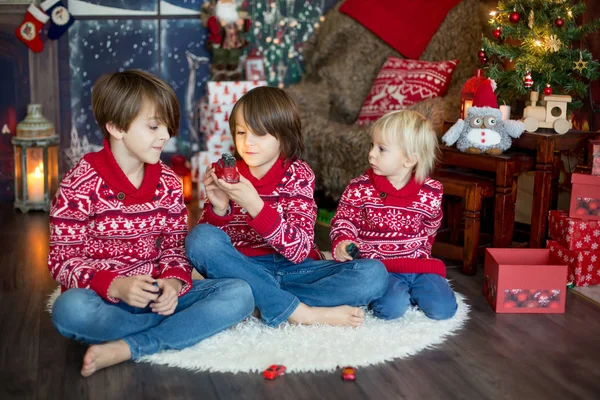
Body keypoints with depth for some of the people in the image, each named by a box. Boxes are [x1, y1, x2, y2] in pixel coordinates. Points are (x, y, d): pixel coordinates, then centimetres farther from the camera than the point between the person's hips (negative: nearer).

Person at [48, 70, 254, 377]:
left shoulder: (168, 183, 4)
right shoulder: (81, 184, -9)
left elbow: (174, 247, 7)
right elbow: (62, 259, -9)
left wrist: (173, 282, -17)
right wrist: (115, 285, -27)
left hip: (156, 292, 4)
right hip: (103, 298, -3)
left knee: (239, 293, -17)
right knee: (70, 308, -39)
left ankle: (126, 348, -24)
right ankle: (186, 326, -17)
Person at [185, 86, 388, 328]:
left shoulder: (298, 175, -4)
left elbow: (299, 250, -18)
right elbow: (207, 242, -4)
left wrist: (255, 205, -32)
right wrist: (218, 209, -25)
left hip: (294, 269, 0)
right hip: (245, 271, 1)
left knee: (374, 274, -21)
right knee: (200, 238, -28)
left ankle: (265, 302, -24)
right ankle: (301, 312, -26)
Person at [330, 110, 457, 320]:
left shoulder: (431, 193, -2)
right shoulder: (360, 188, -6)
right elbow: (344, 219, 2)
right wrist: (342, 242, -18)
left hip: (418, 264, 3)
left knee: (443, 308, -13)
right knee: (391, 308, -28)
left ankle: (407, 291, 12)